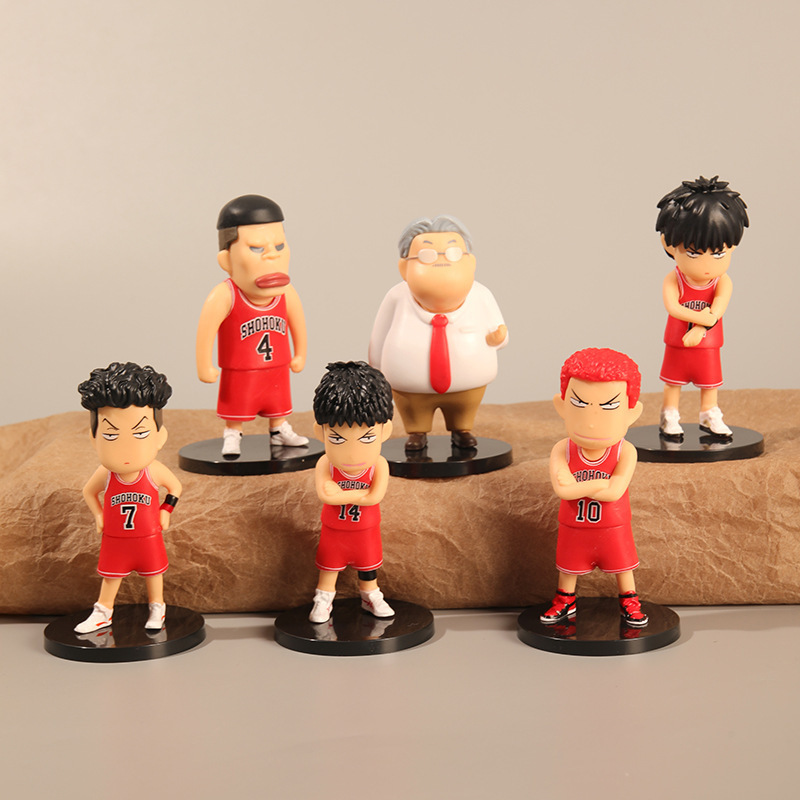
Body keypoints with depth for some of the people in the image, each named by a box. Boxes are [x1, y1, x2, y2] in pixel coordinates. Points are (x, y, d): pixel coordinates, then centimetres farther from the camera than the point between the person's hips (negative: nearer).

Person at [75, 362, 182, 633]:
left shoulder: (154, 471, -19)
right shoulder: (104, 474, -17)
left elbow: (175, 486, 2)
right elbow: (88, 492, 5)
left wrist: (166, 510, -3)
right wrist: (98, 516, -1)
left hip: (148, 537, -1)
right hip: (114, 539, 1)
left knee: (153, 572, 16)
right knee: (111, 575, 15)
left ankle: (157, 609, 35)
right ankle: (103, 613, 31)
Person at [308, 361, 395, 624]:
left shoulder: (379, 466, -24)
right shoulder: (325, 464, -26)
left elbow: (376, 496, -32)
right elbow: (324, 494, -36)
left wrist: (341, 493, -31)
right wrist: (359, 494, -35)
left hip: (366, 531, 1)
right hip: (333, 531, -1)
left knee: (368, 565, 21)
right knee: (329, 564, 19)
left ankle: (370, 596, 42)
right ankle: (324, 598, 37)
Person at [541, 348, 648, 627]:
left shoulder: (625, 452, -22)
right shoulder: (562, 451, -20)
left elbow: (614, 492, -31)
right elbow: (561, 489, -30)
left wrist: (575, 484, -30)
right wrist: (600, 483, -31)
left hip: (613, 529, -1)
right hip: (573, 528, 1)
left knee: (622, 565, 16)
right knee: (568, 566, 19)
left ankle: (629, 603, 36)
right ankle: (565, 602, 39)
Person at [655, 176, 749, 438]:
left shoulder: (722, 282, -13)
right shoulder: (673, 281, -19)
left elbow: (718, 310, -24)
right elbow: (671, 307, -31)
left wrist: (699, 330, -35)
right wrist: (701, 317, -36)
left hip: (707, 346, 2)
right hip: (676, 345, -2)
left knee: (709, 382, 16)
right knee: (673, 381, 12)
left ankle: (709, 417, 33)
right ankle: (669, 419, 25)